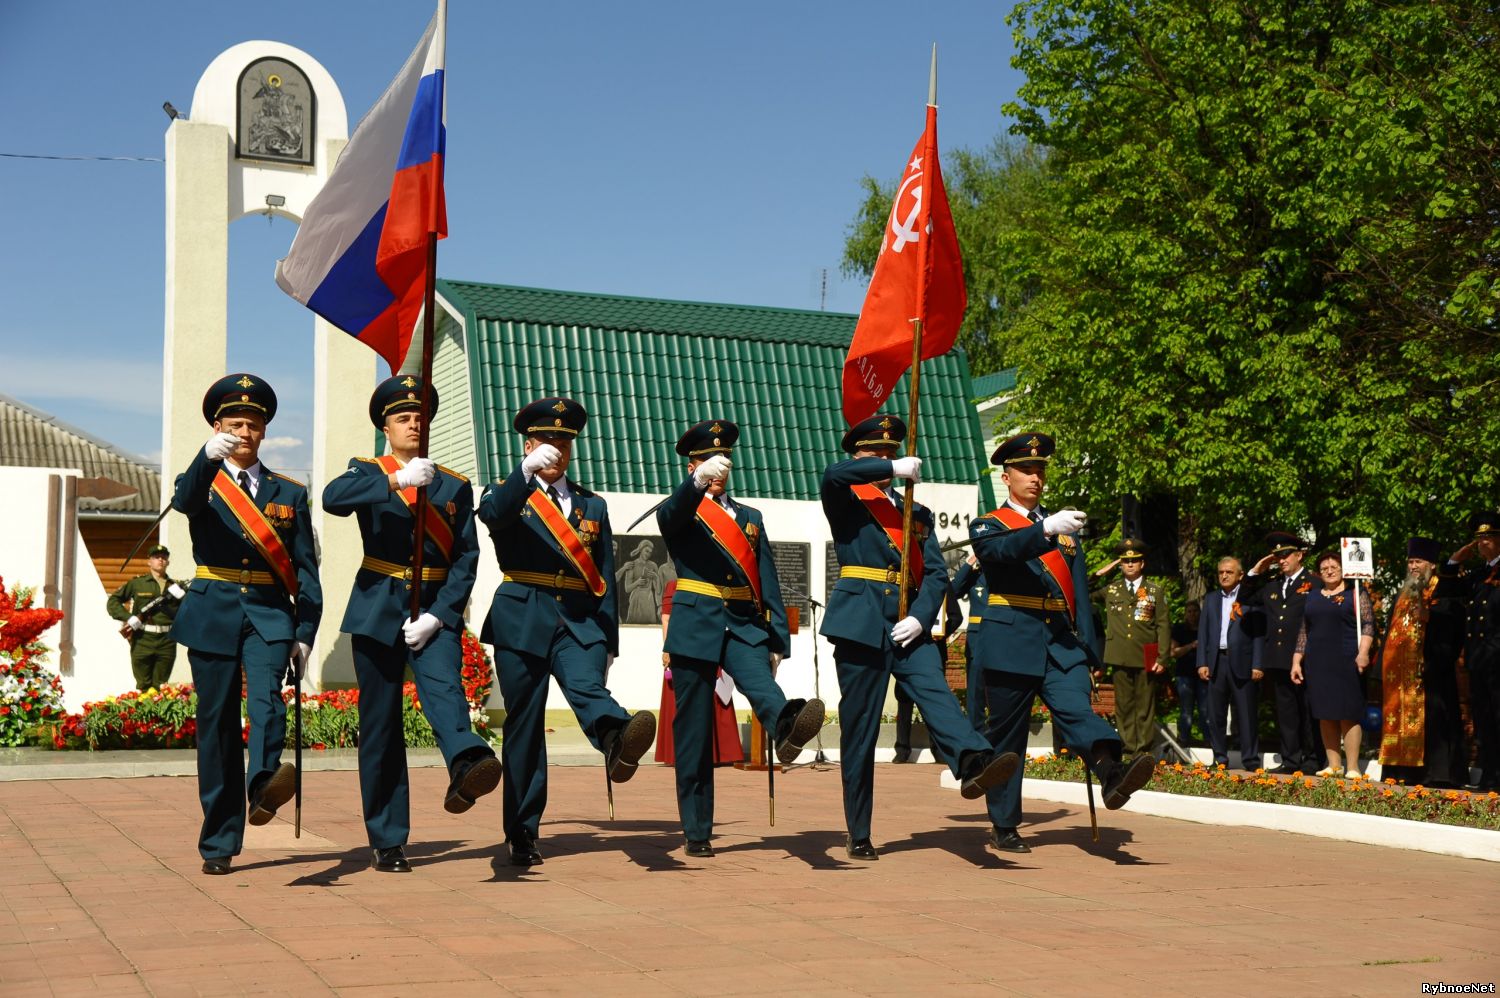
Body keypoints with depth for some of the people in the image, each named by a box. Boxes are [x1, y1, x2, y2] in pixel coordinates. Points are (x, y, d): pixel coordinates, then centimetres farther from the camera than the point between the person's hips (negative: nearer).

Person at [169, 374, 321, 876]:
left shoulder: (289, 493, 11)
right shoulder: (201, 482, 8)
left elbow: (306, 569, 8)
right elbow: (183, 501, -18)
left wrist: (305, 634, -2)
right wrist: (208, 457, -38)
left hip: (269, 613, 0)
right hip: (213, 613, 0)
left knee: (266, 694, -26)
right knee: (217, 723, 1)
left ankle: (264, 782, -50)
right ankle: (219, 843, 8)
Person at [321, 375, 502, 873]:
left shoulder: (455, 486, 11)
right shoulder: (367, 472, 8)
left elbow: (466, 558, 2)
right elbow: (332, 498, -16)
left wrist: (436, 616, -12)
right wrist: (397, 480, -28)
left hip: (436, 609, 0)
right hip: (378, 610, 0)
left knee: (444, 688, -27)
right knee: (380, 725, 2)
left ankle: (467, 766, -55)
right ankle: (388, 841, 9)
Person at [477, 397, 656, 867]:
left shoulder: (592, 505, 17)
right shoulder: (507, 493, 10)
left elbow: (605, 580, 14)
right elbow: (492, 513, -17)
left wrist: (608, 643, 9)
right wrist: (526, 471, -33)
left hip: (580, 624, 1)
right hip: (522, 622, -1)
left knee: (586, 686, -28)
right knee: (524, 726, 1)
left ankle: (617, 740, -60)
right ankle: (522, 835, 8)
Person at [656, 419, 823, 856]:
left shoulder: (751, 517, 19)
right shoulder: (680, 513, 7)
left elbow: (768, 582, 14)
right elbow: (670, 514, -20)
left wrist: (777, 638, 5)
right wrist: (698, 483, -40)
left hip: (744, 626, 2)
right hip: (696, 626, -2)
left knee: (760, 684, -30)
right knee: (693, 732, 0)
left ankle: (786, 728, -62)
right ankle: (697, 831, 5)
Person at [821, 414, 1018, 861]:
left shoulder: (916, 513, 21)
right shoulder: (846, 500, 9)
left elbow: (936, 573, 11)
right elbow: (832, 474, -17)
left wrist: (921, 617, -7)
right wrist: (895, 469, -12)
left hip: (908, 624, 4)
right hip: (860, 621, -3)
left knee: (936, 693, -21)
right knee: (858, 727, -2)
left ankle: (972, 762, -47)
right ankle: (858, 836, 5)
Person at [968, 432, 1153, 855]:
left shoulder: (1066, 530, 21)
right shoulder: (988, 525, 7)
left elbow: (1079, 595, 19)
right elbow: (1001, 550, -19)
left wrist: (1088, 656, 11)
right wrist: (1046, 530, -37)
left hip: (1062, 645, 3)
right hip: (1011, 645, -2)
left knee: (1076, 709, -22)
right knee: (1006, 738, 3)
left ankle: (1111, 771, -47)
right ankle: (1003, 827, 12)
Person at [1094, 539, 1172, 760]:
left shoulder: (1156, 591, 6)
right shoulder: (1110, 590, 11)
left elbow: (1163, 626, 3)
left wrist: (1162, 658, -5)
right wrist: (1099, 574, 3)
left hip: (1146, 659, -2)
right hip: (1120, 658, 2)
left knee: (1145, 707, 0)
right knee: (1124, 706, 3)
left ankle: (1143, 752, 4)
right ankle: (1128, 751, 7)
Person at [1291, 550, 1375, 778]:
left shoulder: (1356, 593, 3)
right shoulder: (1312, 597, 16)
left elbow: (1368, 625, -5)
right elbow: (1304, 631, 17)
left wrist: (1363, 652, -18)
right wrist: (1297, 661, 11)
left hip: (1346, 662, -5)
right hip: (1317, 664, 5)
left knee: (1347, 715, -6)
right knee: (1325, 716, 5)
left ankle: (1352, 767, -4)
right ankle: (1333, 765, 10)